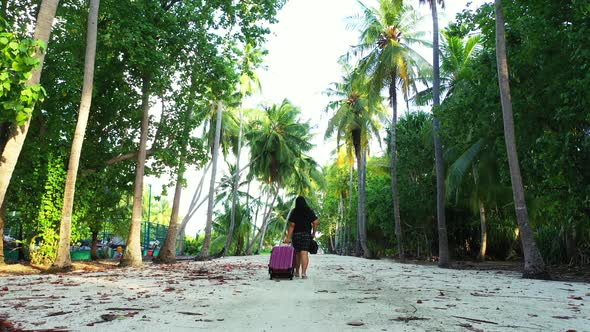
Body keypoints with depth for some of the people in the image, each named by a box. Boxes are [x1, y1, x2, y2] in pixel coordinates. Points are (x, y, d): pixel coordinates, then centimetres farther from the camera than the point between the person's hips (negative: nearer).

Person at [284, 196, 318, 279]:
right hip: (306, 234, 0)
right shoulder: (309, 211, 2)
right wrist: (314, 233, 9)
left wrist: (288, 237, -8)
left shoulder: (294, 212, -4)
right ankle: (303, 273, -17)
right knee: (304, 253, -6)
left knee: (297, 253, 13)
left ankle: (297, 272, 23)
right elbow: (315, 223, -3)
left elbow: (291, 225, -9)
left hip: (296, 234, 0)